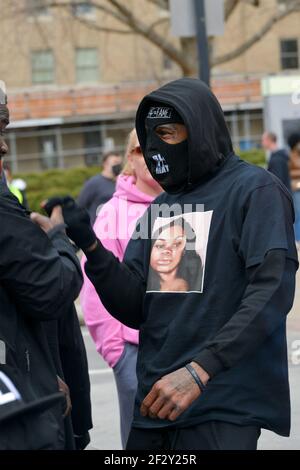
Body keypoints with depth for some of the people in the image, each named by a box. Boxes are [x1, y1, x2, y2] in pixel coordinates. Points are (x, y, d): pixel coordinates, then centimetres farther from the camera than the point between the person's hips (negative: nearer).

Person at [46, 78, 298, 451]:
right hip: (155, 406, 6)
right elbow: (135, 309, 8)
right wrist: (91, 247, -9)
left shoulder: (255, 191, -5)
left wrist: (201, 369, -25)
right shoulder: (160, 206, 15)